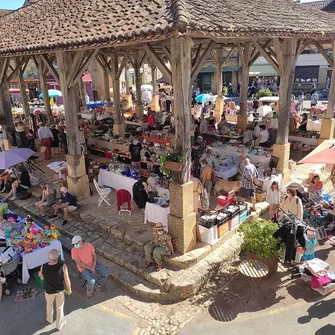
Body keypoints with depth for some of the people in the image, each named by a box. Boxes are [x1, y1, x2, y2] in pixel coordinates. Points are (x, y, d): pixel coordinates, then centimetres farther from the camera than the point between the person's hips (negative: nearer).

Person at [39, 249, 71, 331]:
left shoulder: (43, 267, -28)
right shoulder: (62, 266, -30)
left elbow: (42, 278, -5)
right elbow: (67, 280, -18)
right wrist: (69, 289, 1)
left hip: (49, 291, 1)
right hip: (60, 290, -1)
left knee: (49, 305, 32)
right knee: (60, 307, 23)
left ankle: (49, 319, 58)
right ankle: (59, 325, 43)